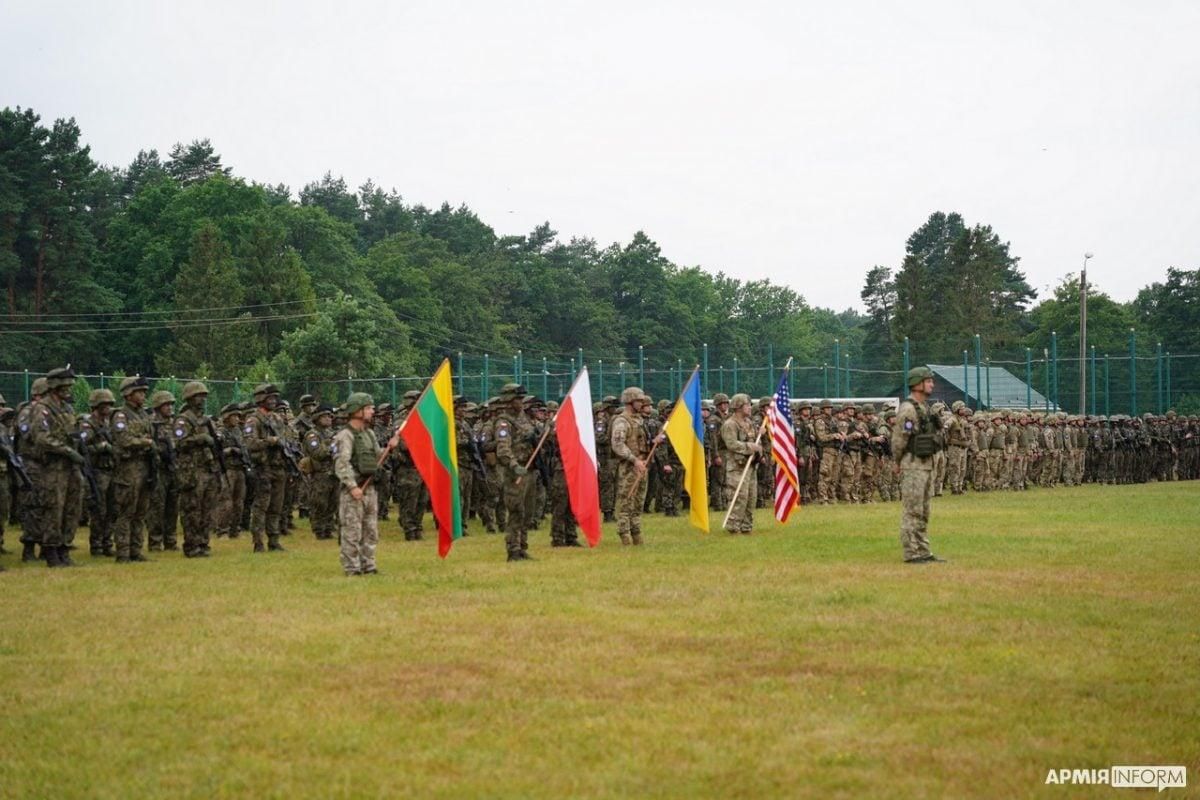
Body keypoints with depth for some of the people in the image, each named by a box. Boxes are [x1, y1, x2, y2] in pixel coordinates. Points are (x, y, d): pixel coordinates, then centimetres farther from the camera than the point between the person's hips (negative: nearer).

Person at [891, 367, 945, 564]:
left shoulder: (924, 408, 14)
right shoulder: (908, 409, -16)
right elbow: (898, 440, -16)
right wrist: (899, 463, -4)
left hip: (926, 464, 9)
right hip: (913, 466, -9)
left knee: (923, 511, 12)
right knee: (912, 511, -6)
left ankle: (923, 552, 17)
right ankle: (911, 553, -4)